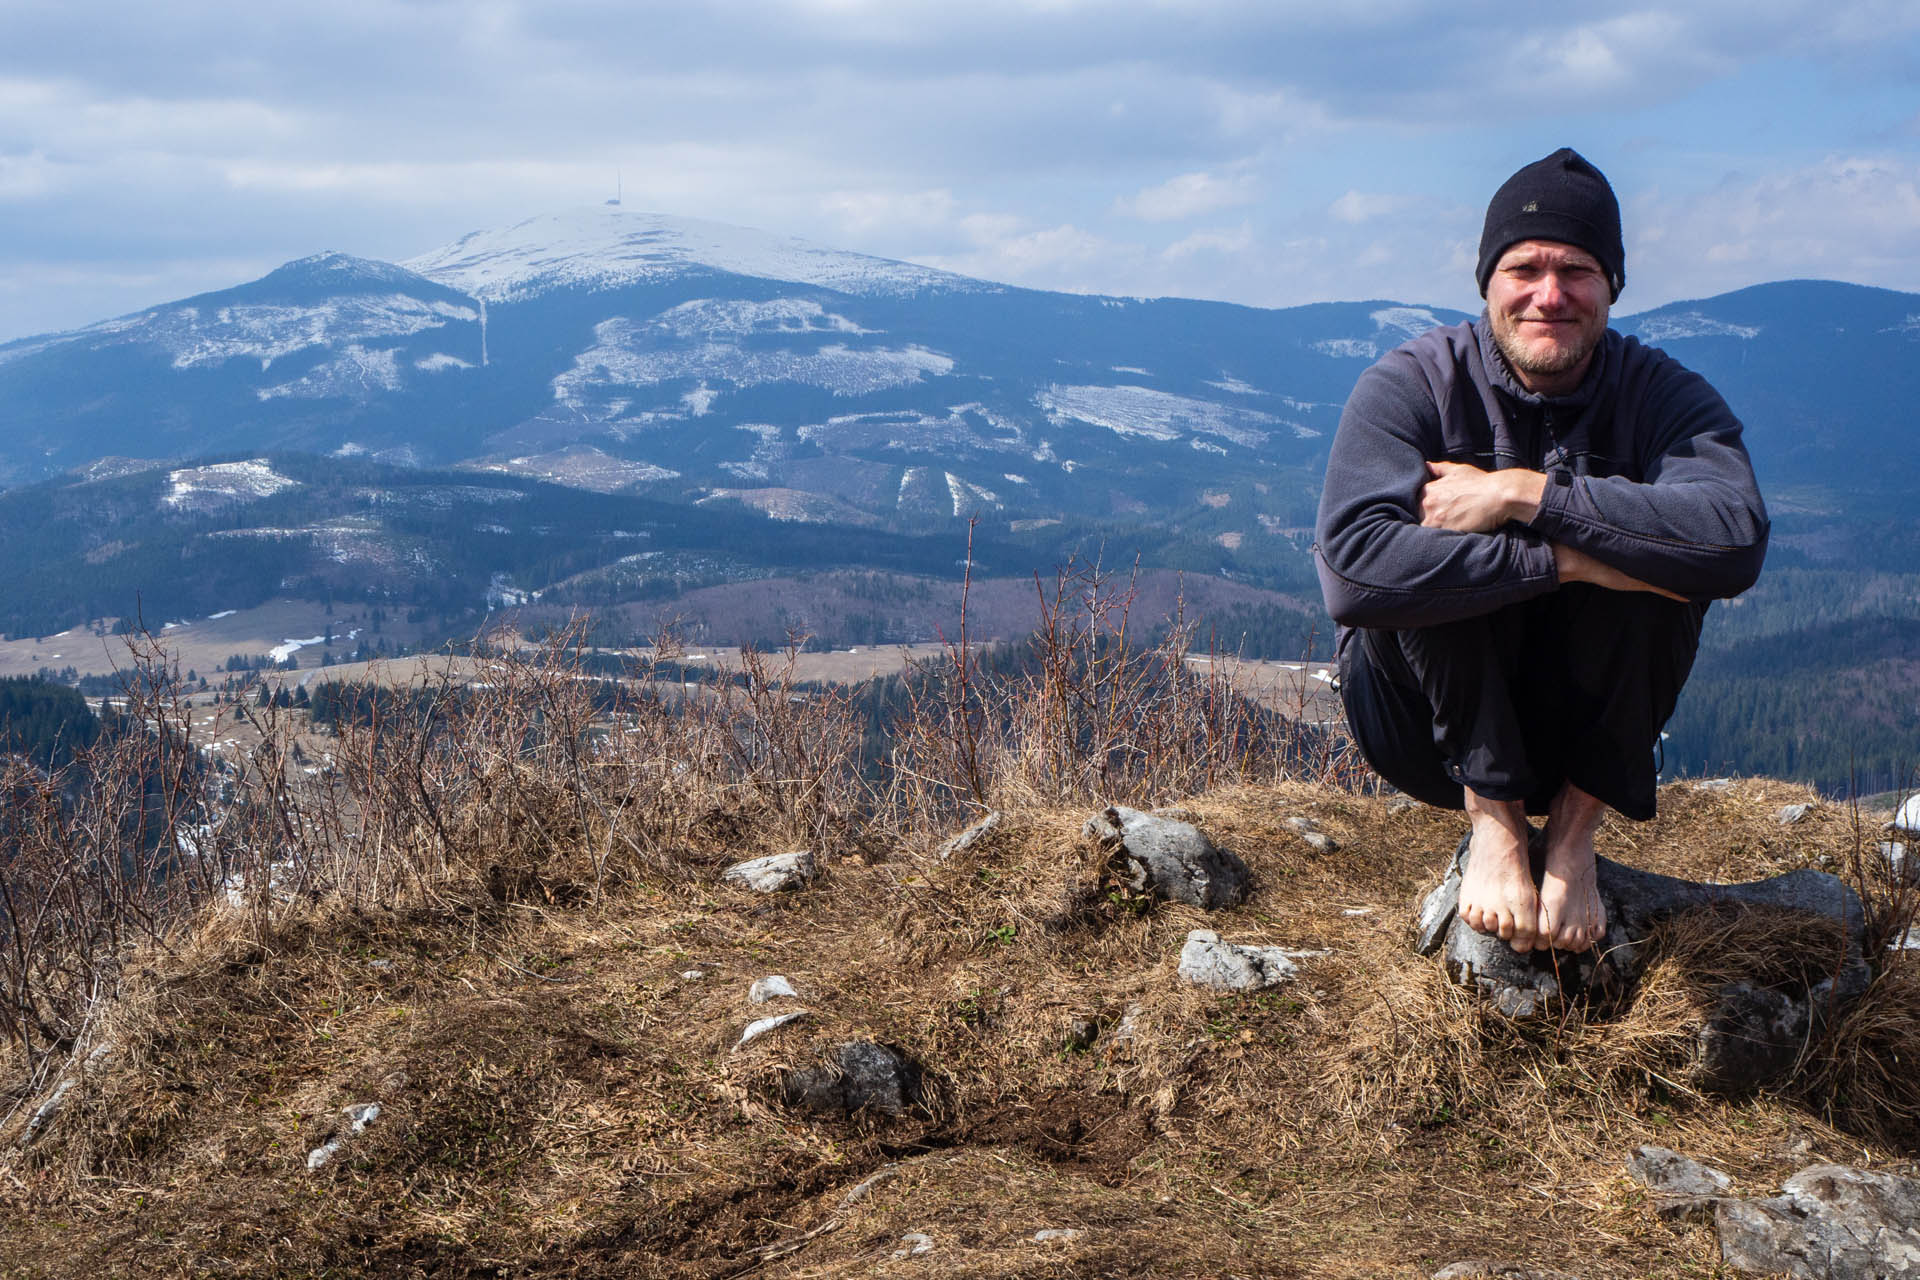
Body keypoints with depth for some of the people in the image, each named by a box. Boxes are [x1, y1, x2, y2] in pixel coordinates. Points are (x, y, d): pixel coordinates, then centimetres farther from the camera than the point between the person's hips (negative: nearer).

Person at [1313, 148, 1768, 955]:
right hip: (1428, 727, -1)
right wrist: (1563, 559, -35)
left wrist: (1525, 495, -33)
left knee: (1658, 551, -25)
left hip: (1588, 727, 2)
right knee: (1437, 559, -29)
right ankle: (1491, 821, -19)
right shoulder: (1413, 385, -14)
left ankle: (1576, 826, -14)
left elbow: (1738, 541, -32)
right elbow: (1351, 565, -33)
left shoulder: (1662, 396, -9)